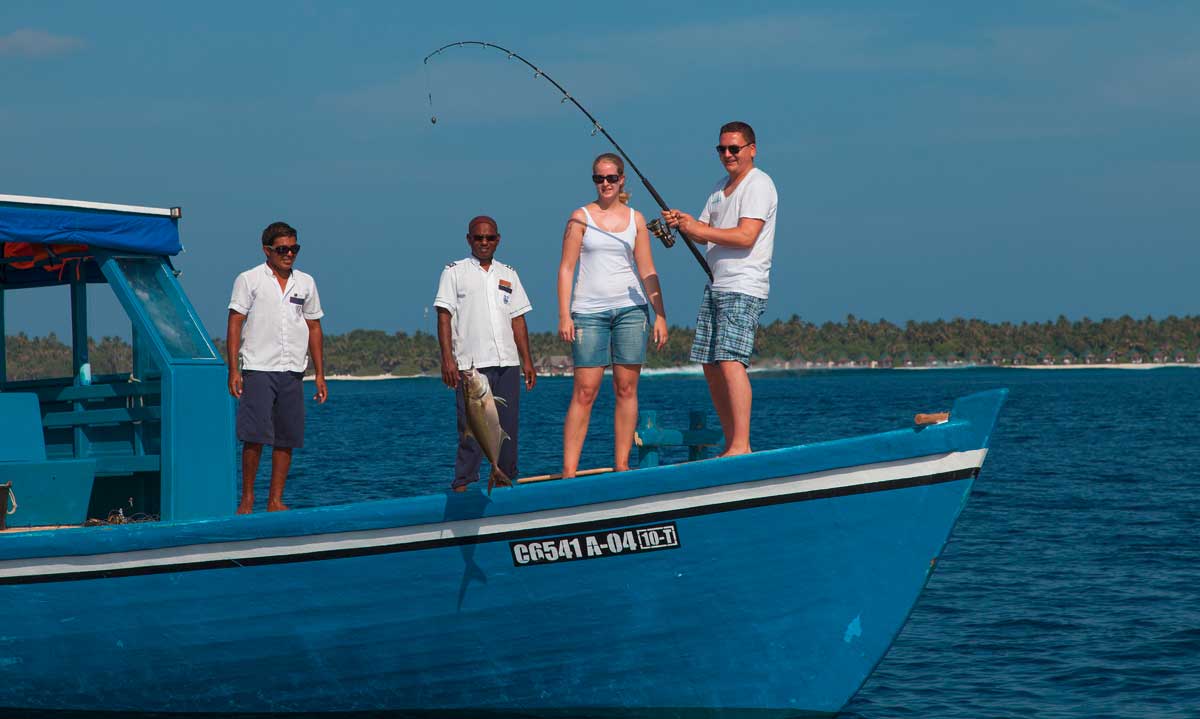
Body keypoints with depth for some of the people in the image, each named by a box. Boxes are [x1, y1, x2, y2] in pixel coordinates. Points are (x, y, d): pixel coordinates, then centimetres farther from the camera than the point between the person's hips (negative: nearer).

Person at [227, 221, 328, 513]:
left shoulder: (306, 283, 13)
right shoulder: (249, 280, 1)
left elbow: (314, 329, 17)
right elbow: (235, 324, -1)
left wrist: (320, 375, 13)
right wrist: (233, 371, -9)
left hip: (292, 371, 4)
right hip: (258, 369, -4)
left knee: (286, 439, 3)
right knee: (254, 437, -10)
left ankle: (275, 500, 9)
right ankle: (247, 498, -1)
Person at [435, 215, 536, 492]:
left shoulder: (508, 274, 18)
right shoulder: (454, 272, 6)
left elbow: (518, 320, 18)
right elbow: (444, 316, -1)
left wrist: (527, 361, 11)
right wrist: (447, 359, -11)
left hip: (507, 364, 4)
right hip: (471, 364, -4)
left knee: (507, 428, 3)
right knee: (470, 428, -7)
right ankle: (463, 485, -5)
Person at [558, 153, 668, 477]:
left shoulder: (636, 219, 10)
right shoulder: (581, 217, 4)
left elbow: (647, 271, 10)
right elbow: (566, 268, 1)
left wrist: (660, 315, 3)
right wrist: (564, 315, -7)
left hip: (630, 308, 2)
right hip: (589, 311, -2)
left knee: (626, 389, 1)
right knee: (584, 391, -7)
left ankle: (621, 465, 6)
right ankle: (568, 469, -7)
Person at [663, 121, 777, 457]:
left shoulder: (759, 185, -7)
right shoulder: (720, 187, 21)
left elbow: (746, 236, -18)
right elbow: (703, 233, 18)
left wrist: (700, 228, -17)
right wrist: (682, 223, -2)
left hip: (744, 289, -9)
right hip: (715, 287, 9)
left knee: (730, 361, -19)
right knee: (711, 366, 6)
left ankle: (741, 446, -22)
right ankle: (732, 445, 11)